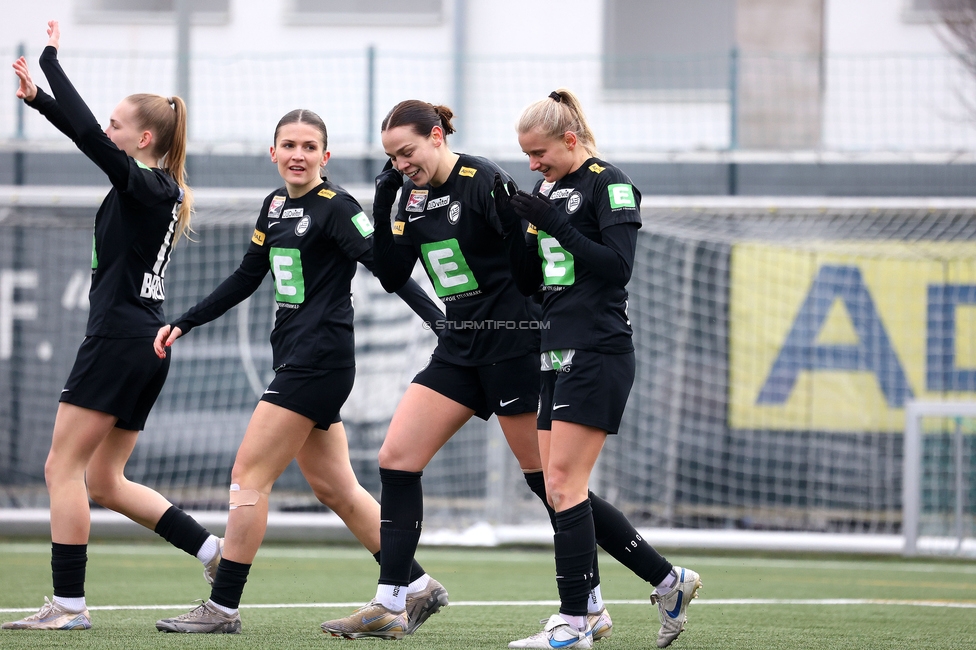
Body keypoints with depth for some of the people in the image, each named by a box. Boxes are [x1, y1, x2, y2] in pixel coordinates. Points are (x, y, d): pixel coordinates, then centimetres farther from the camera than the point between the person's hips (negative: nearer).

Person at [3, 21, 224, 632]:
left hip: (119, 339, -10)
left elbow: (88, 135, -19)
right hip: (148, 341, 10)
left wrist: (52, 59, -12)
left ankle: (69, 604, -7)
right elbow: (88, 134, 24)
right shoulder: (163, 189, 13)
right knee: (104, 480, 14)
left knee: (64, 468, -5)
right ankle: (214, 549, 8)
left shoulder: (143, 186, -12)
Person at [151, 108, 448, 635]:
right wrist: (184, 324, 23)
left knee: (249, 475, -7)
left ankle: (222, 608, -3)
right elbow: (246, 279, 24)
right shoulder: (276, 206, 14)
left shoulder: (335, 207, -11)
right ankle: (418, 587, 15)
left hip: (319, 360, -9)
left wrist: (441, 322, -26)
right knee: (334, 488, 10)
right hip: (295, 359, 9)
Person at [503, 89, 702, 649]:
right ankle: (669, 581, 15)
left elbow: (618, 266, -18)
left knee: (564, 486, -12)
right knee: (563, 492, 6)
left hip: (599, 355, -9)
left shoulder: (609, 184, -8)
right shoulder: (551, 191, 16)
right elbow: (530, 282, 17)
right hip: (561, 355, 9)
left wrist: (556, 224, -18)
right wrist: (517, 227, 2)